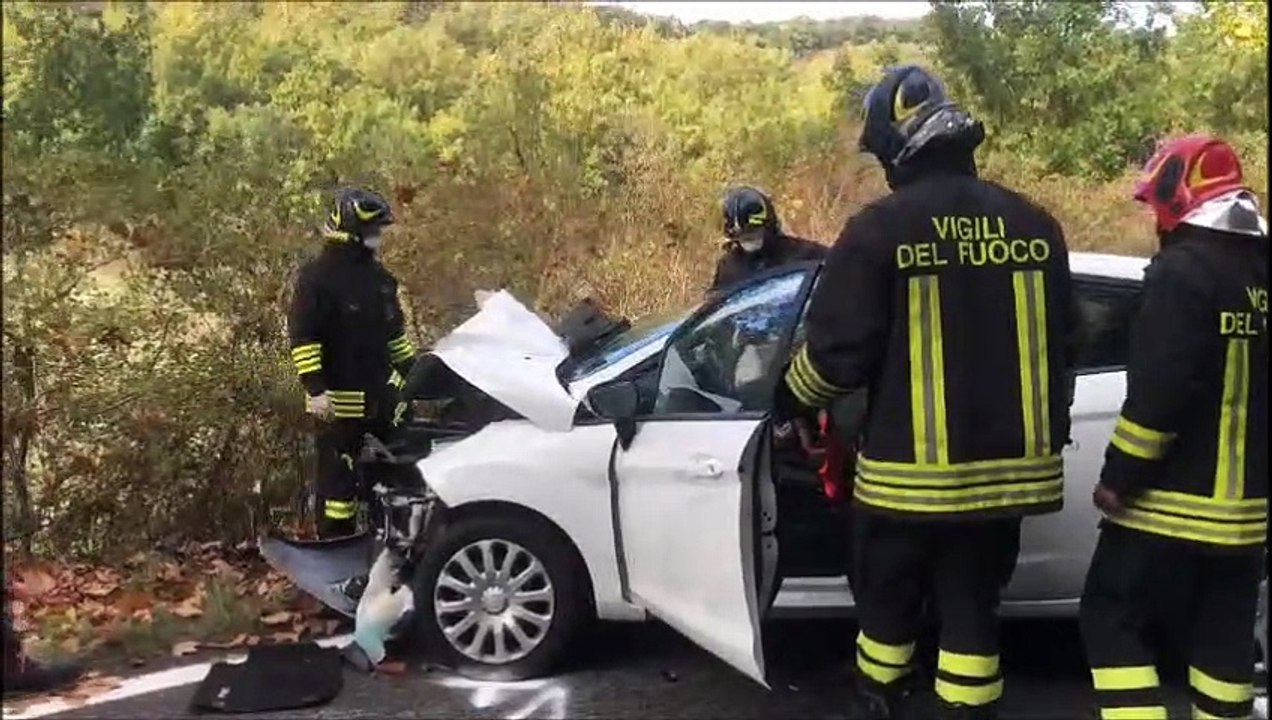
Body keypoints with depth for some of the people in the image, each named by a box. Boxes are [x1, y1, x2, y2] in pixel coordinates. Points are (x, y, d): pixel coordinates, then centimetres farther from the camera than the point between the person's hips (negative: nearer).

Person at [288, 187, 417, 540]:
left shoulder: (379, 276, 12)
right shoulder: (317, 276, -11)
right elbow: (302, 338, -15)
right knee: (340, 477, -1)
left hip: (383, 394, 8)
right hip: (340, 400, -7)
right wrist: (314, 388, -23)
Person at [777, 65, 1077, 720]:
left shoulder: (880, 228, -12)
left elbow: (835, 351, -12)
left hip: (907, 473, -4)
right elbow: (1061, 347, 12)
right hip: (1004, 467, 4)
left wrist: (791, 398, 8)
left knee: (888, 609, 15)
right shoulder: (1034, 225, 3)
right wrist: (1043, 429, 27)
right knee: (971, 613, 14)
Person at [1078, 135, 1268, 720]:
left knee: (1113, 620, 1)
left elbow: (1159, 388, -22)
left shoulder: (1184, 269, -14)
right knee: (1223, 635, 16)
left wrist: (1119, 475, -14)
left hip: (1172, 500, -8)